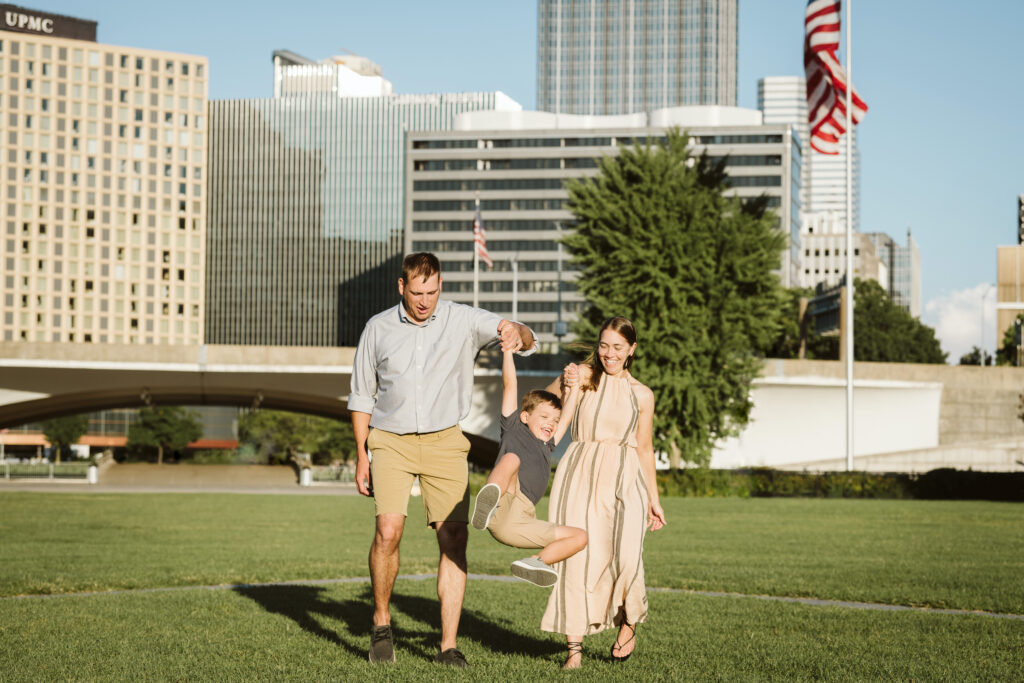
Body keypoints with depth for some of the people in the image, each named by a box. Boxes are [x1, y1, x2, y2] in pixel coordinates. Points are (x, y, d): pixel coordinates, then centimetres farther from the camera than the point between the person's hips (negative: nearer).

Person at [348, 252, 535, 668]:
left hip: (444, 442, 0)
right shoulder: (378, 329, 2)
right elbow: (361, 396, 11)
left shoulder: (464, 321, -2)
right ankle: (381, 622, 4)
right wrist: (361, 456, 6)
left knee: (454, 540, -7)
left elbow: (525, 340, -9)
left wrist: (516, 332, -35)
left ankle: (448, 646, 0)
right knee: (389, 531, -19)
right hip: (391, 442, 0)